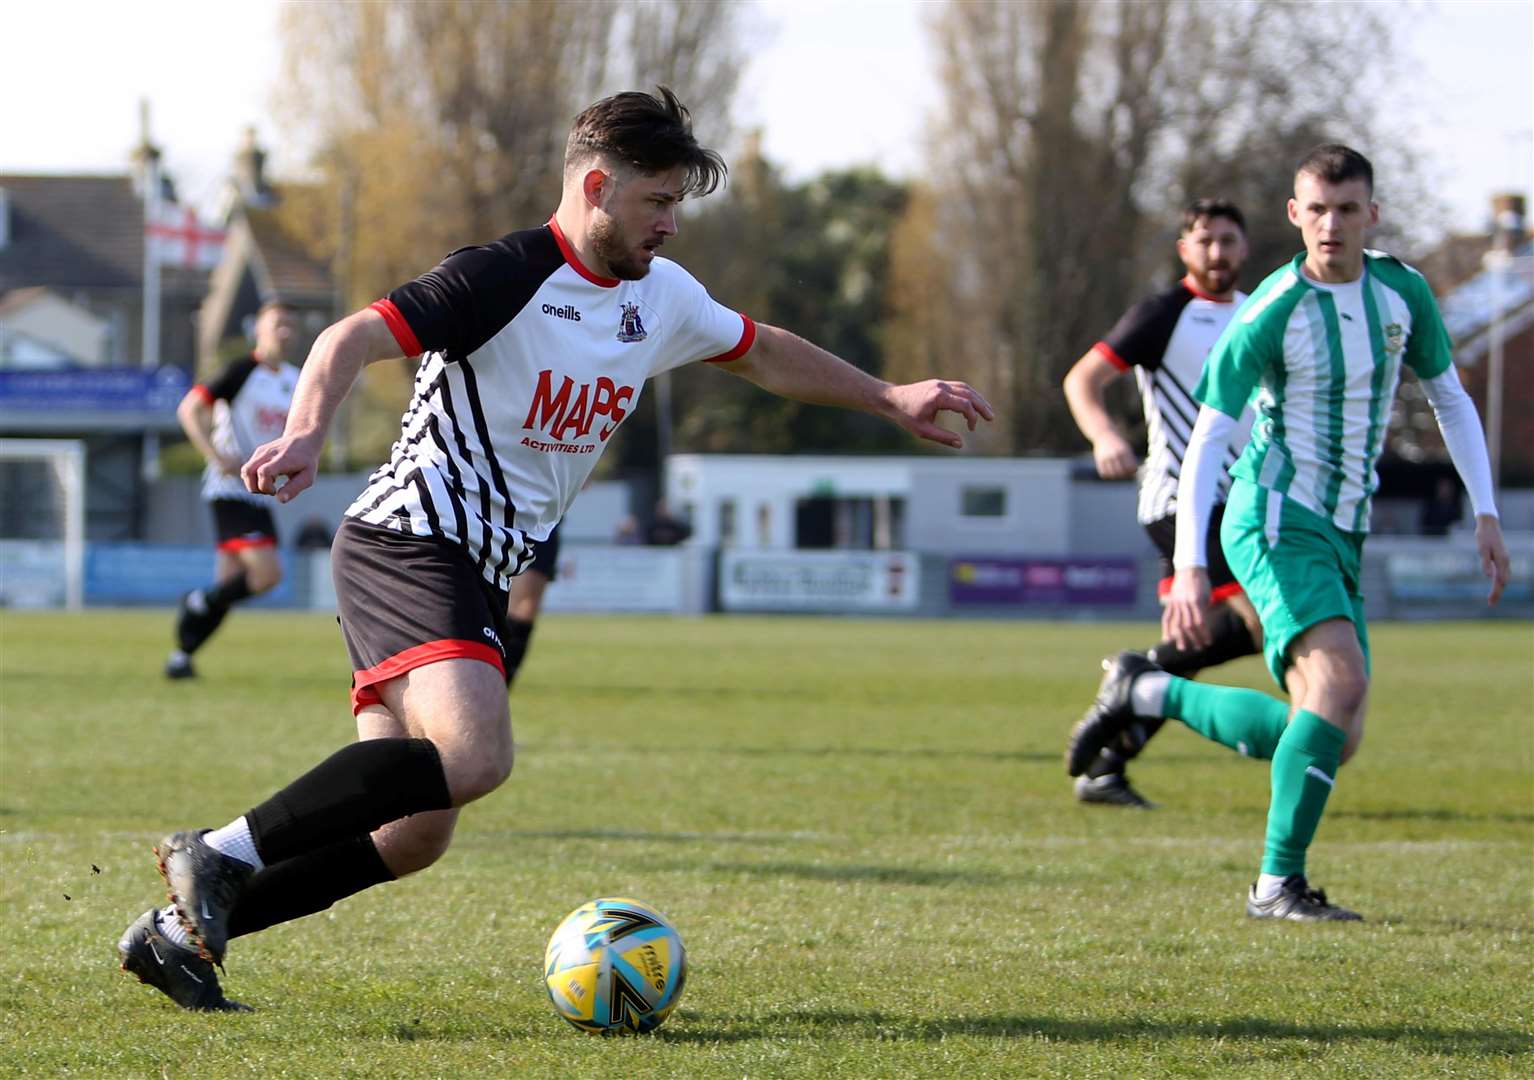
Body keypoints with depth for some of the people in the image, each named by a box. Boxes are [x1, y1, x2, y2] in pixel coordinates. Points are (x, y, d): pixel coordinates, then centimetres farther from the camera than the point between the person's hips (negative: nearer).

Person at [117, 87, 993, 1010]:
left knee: (414, 836, 0)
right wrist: (308, 432, -38)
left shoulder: (661, 296, 15)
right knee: (475, 755, -32)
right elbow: (353, 339, -20)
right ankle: (227, 853, -27)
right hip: (411, 542, -9)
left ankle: (183, 931, 6)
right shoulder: (505, 277, -11)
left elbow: (763, 352, 33)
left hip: (480, 578, 9)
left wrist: (890, 399, 33)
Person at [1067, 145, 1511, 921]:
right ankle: (1278, 884, -20)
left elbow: (1450, 399, 18)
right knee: (1341, 679, -28)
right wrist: (1189, 568, -22)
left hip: (1340, 535, 7)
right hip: (1276, 515, -7)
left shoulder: (1403, 292, 4)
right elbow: (1204, 443, -13)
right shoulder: (1270, 314, -13)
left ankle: (1146, 693, 21)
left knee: (1334, 740, 4)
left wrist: (1486, 515, 9)